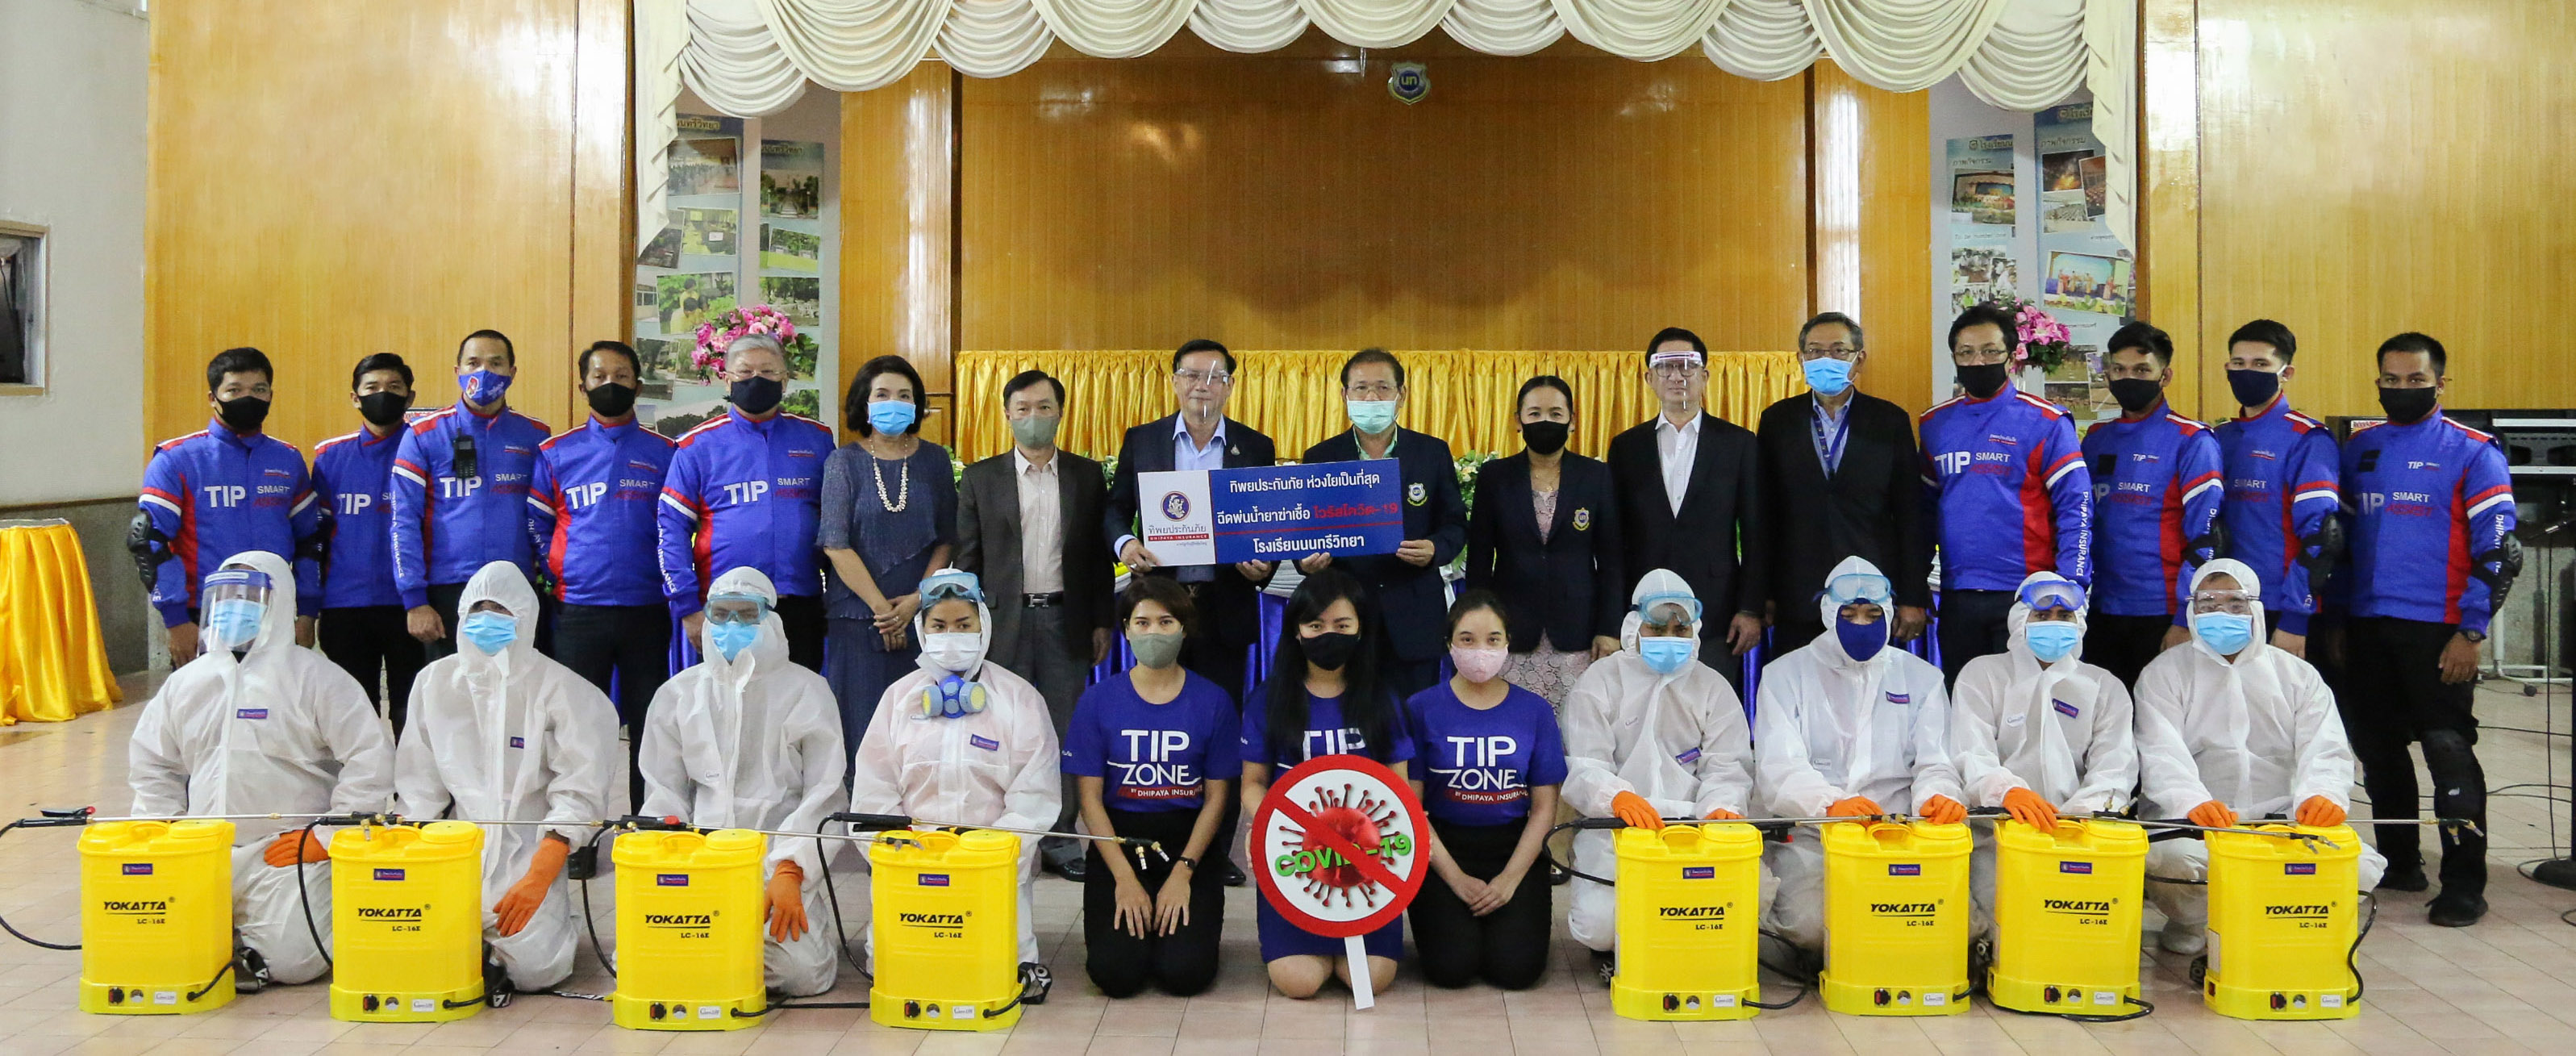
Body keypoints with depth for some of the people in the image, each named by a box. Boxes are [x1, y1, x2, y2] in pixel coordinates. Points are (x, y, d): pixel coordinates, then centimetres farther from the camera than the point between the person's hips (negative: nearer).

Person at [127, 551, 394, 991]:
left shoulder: (315, 678, -3)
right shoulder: (186, 683, 14)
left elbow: (371, 760, -8)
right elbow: (151, 765, 24)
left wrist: (326, 836, -11)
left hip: (288, 855, -5)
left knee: (290, 959, -22)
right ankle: (228, 940, 18)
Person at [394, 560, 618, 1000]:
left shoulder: (561, 689, -4)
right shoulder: (435, 682, 8)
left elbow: (577, 797, -8)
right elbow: (418, 787, 10)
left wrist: (536, 879, -15)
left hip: (531, 851, -3)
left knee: (533, 962, -20)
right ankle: (476, 946, 12)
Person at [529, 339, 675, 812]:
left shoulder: (663, 454, 7)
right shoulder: (556, 453, 8)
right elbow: (535, 526, 10)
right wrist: (551, 579, 0)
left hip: (645, 611, 0)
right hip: (577, 610, 0)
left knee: (648, 724, 5)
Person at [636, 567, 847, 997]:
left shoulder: (808, 692, 5)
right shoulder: (678, 695, 12)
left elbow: (824, 793, 1)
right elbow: (664, 797, 14)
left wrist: (788, 872, -12)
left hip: (783, 855, -2)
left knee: (802, 971, -24)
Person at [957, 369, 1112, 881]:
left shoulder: (1087, 475, 8)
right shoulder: (980, 478, 6)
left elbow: (1099, 553, 9)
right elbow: (968, 557, 5)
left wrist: (1102, 621, 4)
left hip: (1065, 619, 1)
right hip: (1004, 622, -1)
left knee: (1066, 729, 3)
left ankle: (1060, 836, 11)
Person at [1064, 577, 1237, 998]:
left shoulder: (1212, 701, 0)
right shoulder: (1099, 700, 0)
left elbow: (1217, 797, 1)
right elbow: (1090, 795, -1)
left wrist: (1183, 872, -10)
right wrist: (1124, 877, -11)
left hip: (1189, 845, 0)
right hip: (1117, 843, 0)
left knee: (1184, 972, -18)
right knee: (1116, 974, -18)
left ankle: (1174, 922, 15)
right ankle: (1132, 917, 15)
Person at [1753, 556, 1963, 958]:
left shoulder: (1921, 677, 15)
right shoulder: (1786, 676, 6)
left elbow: (1935, 763, 6)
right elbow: (1778, 769, -7)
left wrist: (1938, 796, -21)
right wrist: (1832, 804, -29)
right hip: (1810, 838, -2)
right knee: (1811, 922, -32)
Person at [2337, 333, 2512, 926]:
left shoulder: (2472, 453, -3)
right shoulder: (2357, 450, 11)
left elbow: (2498, 550, -6)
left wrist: (2471, 632, -12)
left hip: (2437, 631, -5)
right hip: (2366, 628, 5)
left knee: (2449, 752, -5)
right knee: (2378, 749, 12)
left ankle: (2465, 884, 4)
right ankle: (2399, 863, 26)